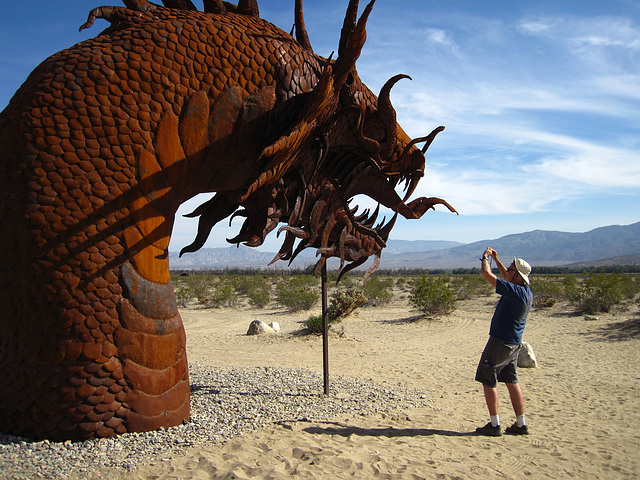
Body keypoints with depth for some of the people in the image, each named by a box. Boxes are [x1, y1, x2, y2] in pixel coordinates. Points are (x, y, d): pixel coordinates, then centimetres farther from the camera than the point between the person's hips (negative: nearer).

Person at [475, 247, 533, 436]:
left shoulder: (515, 292, -22)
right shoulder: (527, 291, 5)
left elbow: (487, 274, -22)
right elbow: (507, 277, 26)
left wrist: (485, 258, -4)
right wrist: (496, 259, 26)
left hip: (500, 342, -9)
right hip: (514, 343, 9)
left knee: (488, 381, 1)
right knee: (511, 382, 15)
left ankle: (494, 425, 5)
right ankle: (521, 424, 19)